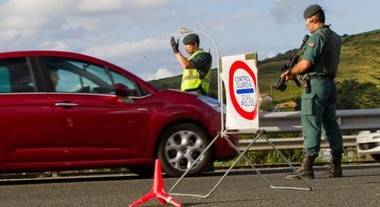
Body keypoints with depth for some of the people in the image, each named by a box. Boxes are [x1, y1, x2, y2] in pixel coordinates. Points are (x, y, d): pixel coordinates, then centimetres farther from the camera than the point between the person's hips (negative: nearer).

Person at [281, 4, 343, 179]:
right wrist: (295, 72, 16)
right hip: (330, 84, 9)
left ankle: (306, 168, -11)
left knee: (311, 125, -9)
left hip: (316, 84, -9)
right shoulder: (335, 38, 16)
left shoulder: (316, 37, -13)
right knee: (331, 124, 11)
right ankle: (336, 166, 12)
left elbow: (306, 63, -19)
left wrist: (290, 73, -2)